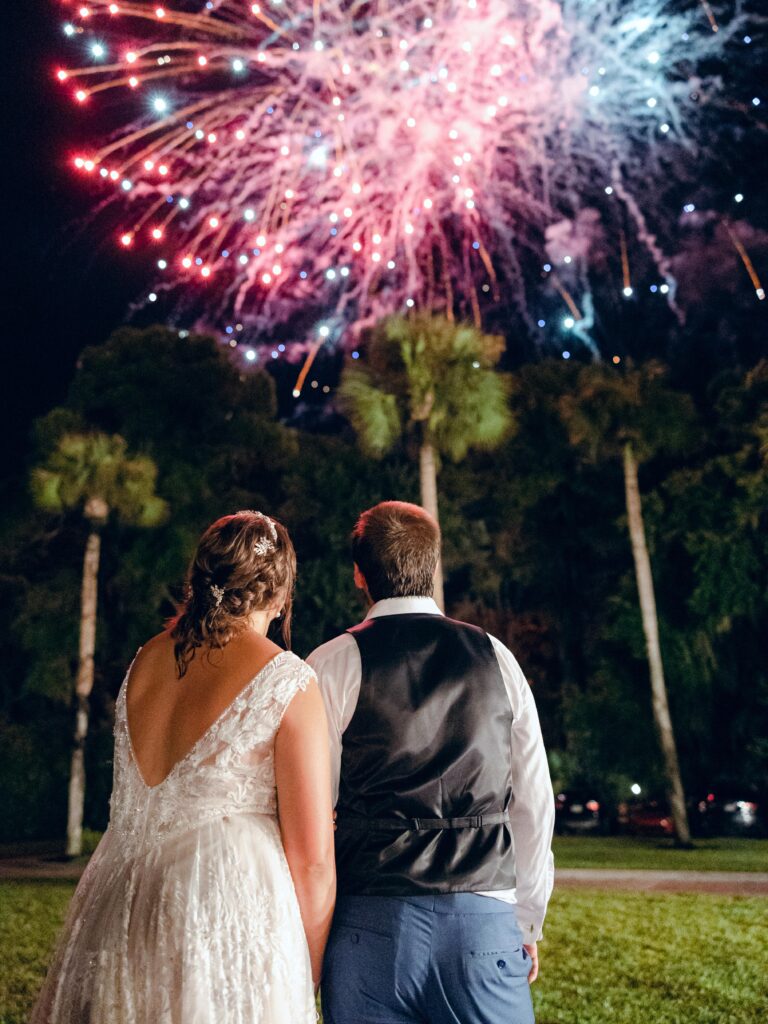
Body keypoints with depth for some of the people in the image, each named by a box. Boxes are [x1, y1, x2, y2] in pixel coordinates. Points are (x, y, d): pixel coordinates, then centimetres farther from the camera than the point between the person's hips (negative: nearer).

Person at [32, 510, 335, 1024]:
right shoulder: (289, 682, -12)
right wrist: (308, 981, 3)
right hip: (229, 917, -5)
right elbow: (311, 860, -10)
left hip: (116, 917, 6)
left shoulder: (144, 661, 4)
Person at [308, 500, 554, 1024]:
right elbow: (534, 802, 7)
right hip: (483, 920, 2)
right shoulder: (497, 658, 4)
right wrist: (528, 921, 17)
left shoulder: (333, 666, -4)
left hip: (372, 924, -1)